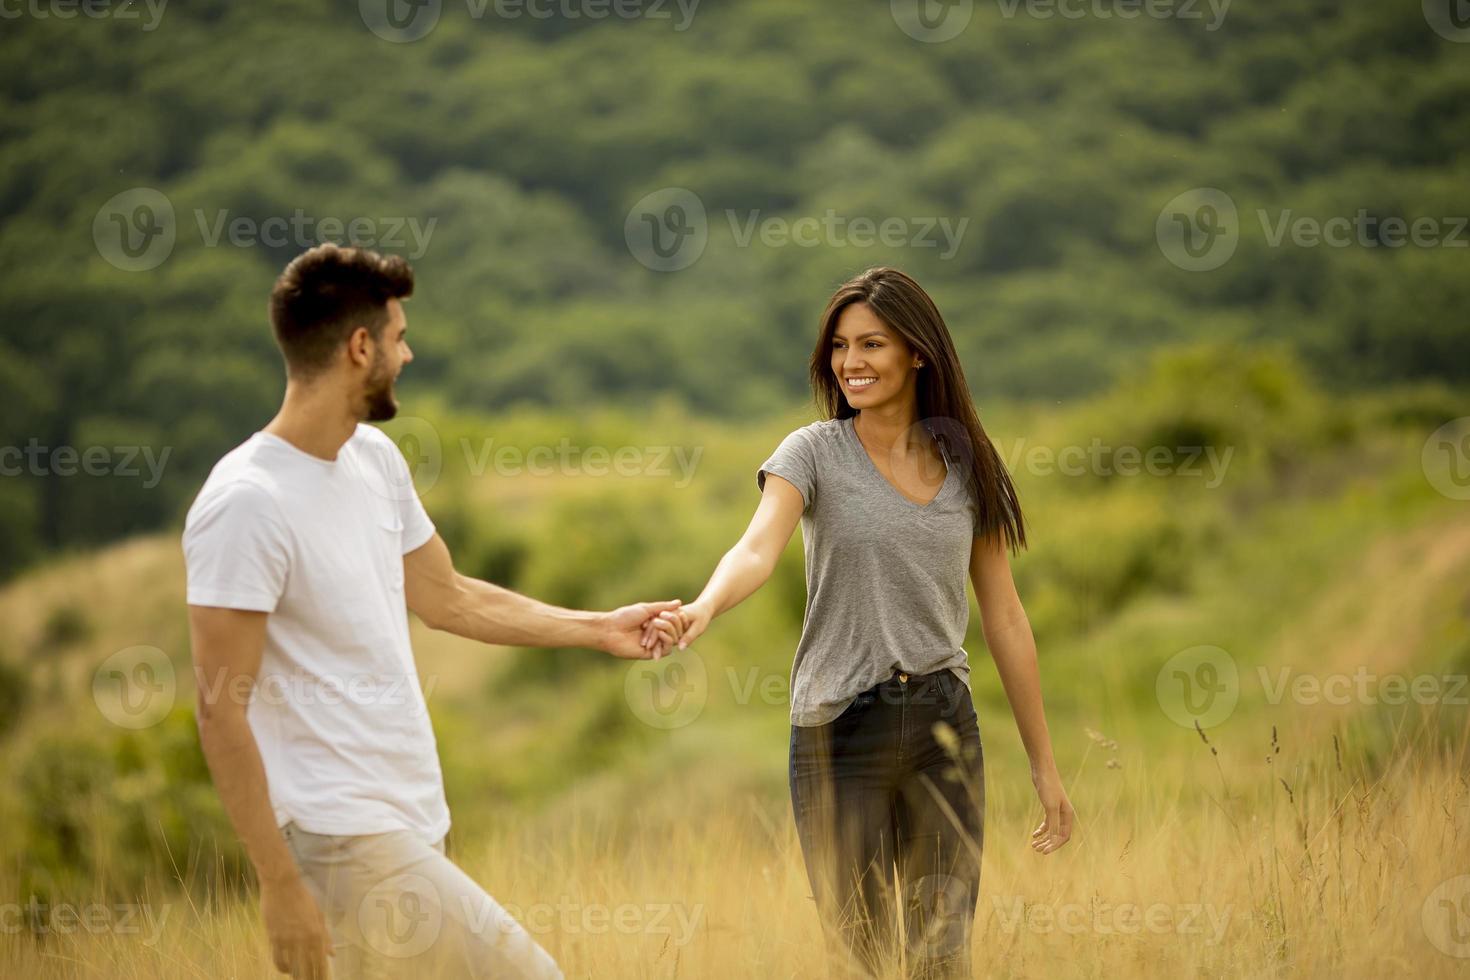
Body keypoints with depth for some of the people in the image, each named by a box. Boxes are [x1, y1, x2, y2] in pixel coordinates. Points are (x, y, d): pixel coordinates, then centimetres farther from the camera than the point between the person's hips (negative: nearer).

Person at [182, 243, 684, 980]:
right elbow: (222, 709, -18)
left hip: (412, 821, 9)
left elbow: (447, 598, 23)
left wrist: (599, 629, 26)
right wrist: (280, 884, -20)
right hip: (347, 841, -9)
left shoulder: (375, 457, 9)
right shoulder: (247, 504, -18)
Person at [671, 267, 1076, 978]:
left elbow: (1004, 618, 11)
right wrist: (704, 606, -44)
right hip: (840, 732, -2)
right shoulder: (814, 452, -2)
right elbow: (758, 548, -21)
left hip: (945, 730, 2)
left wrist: (1044, 766, 11)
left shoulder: (965, 465, 7)